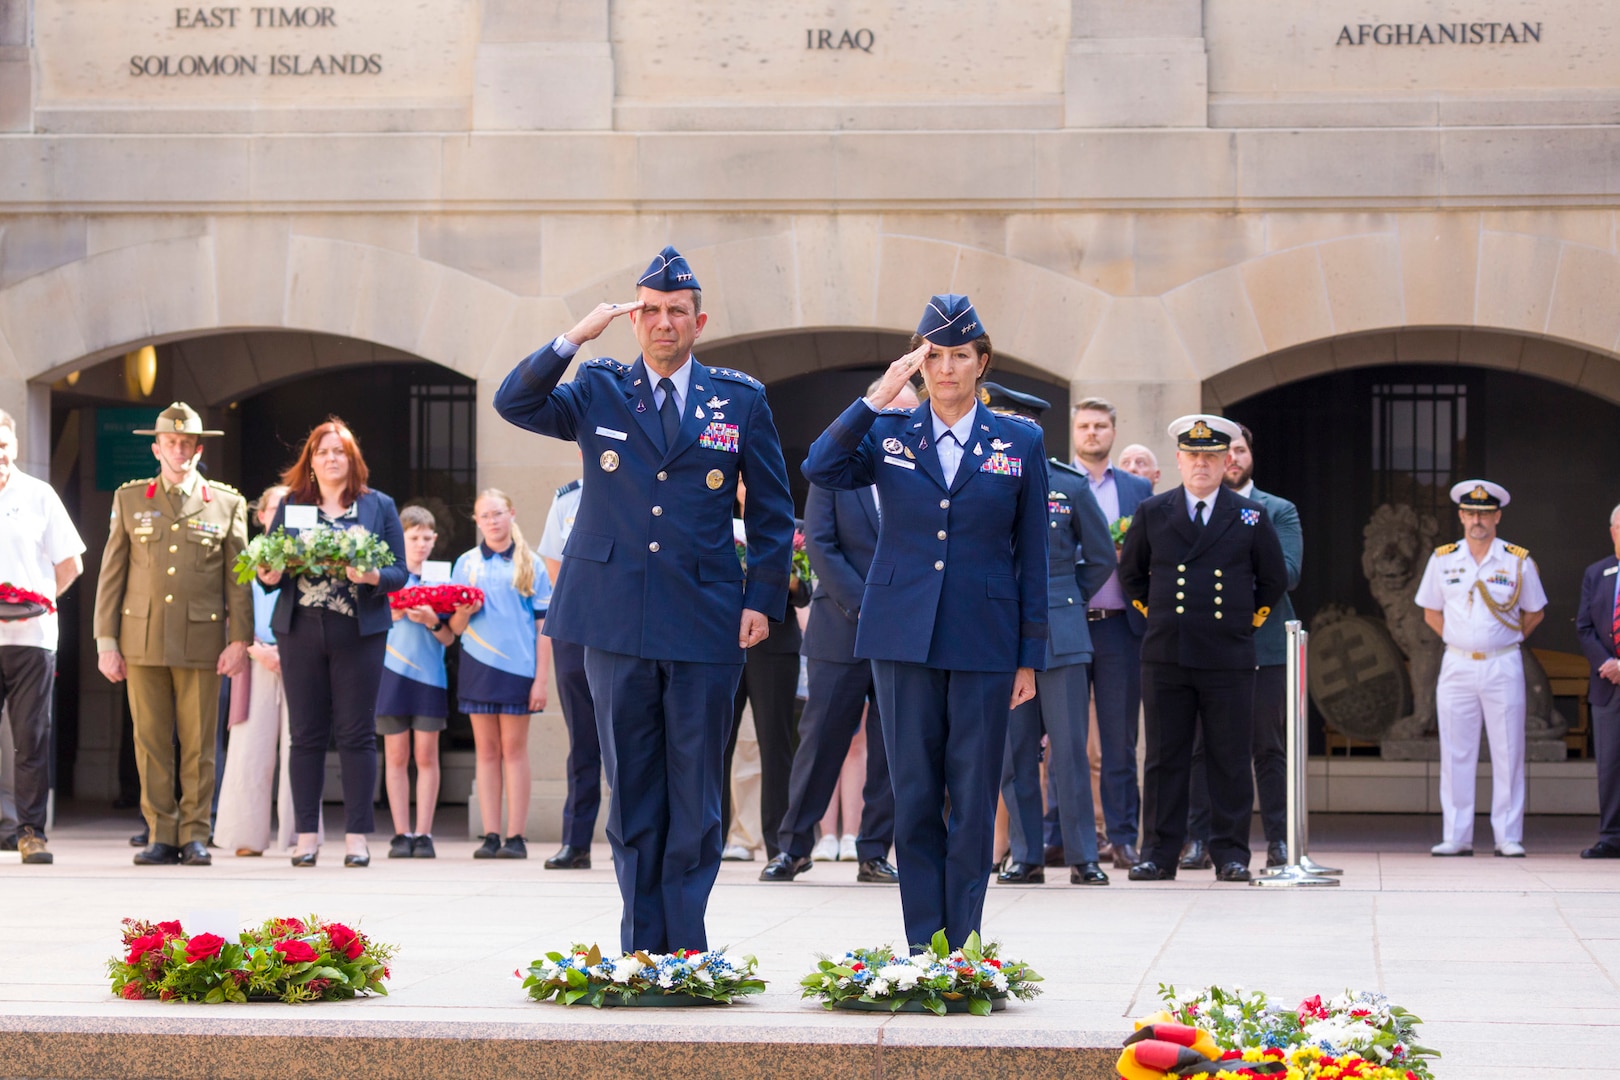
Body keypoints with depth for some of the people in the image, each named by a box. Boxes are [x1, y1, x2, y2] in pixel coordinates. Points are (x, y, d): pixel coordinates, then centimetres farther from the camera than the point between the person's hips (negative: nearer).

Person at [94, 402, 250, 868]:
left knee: (198, 744, -1)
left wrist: (239, 639, -2)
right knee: (151, 742, 0)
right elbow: (111, 575, 9)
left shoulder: (227, 504, 9)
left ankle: (195, 837, 5)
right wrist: (106, 642, 3)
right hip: (143, 639, 1)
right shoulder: (129, 499, 11)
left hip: (201, 640, -1)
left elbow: (238, 578, 8)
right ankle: (161, 835, 6)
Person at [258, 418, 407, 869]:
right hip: (301, 631, 1)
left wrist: (372, 576, -17)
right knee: (306, 734, 2)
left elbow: (399, 572, 4)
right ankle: (307, 834, 6)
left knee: (357, 733, -2)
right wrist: (269, 575, -12)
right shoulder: (290, 506, 13)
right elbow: (269, 565, 11)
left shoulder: (379, 506, 9)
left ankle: (356, 835, 2)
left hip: (359, 631, -1)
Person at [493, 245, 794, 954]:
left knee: (695, 796, 1)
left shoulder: (741, 400, 7)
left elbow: (772, 511, 10)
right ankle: (641, 947, 11)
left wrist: (764, 598, 2)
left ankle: (686, 949, 6)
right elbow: (514, 404, -6)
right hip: (617, 622, 1)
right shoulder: (599, 391, 8)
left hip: (705, 626, -1)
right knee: (632, 793, 6)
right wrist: (577, 336, -13)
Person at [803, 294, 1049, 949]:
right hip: (904, 637, 1)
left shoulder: (1020, 442, 6)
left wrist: (1031, 656, 2)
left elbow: (1032, 556, 6)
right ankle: (923, 948, 8)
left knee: (973, 801, 1)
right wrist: (878, 398, -13)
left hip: (984, 642, -1)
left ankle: (962, 950, 7)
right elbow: (819, 469, -10)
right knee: (914, 797, 3)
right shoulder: (888, 434, 8)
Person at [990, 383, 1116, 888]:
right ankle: (1025, 856, 11)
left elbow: (1101, 559, 11)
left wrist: (1061, 602, 9)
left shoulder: (1070, 487, 2)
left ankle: (1083, 857, 3)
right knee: (1013, 753, 4)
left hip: (1060, 635, -2)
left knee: (1069, 750, -2)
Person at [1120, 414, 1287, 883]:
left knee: (1230, 761, 2)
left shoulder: (1251, 517, 6)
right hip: (1165, 657, 1)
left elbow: (1274, 579, 15)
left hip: (1229, 656, -1)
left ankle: (1231, 855, 8)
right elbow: (1130, 572, 19)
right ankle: (1159, 854, 7)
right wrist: (1155, 613, 12)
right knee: (1164, 759, 3)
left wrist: (1249, 618, 10)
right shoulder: (1151, 513, 7)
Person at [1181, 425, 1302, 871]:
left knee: (1269, 747, 1)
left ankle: (1279, 841, 5)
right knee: (1202, 746, 2)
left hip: (1264, 645, -1)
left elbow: (1288, 573, -5)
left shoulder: (1279, 511, 8)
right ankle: (1199, 839, 6)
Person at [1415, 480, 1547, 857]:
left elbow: (1535, 613, 12)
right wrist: (1462, 642, 9)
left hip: (1502, 666, -1)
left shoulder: (1518, 561, 1)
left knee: (1507, 753, -2)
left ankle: (1508, 837, 3)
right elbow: (1431, 613, 15)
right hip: (1457, 666, 1)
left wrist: (1502, 643, 9)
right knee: (1455, 753, 0)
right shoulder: (1443, 560, 5)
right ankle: (1456, 837, 4)